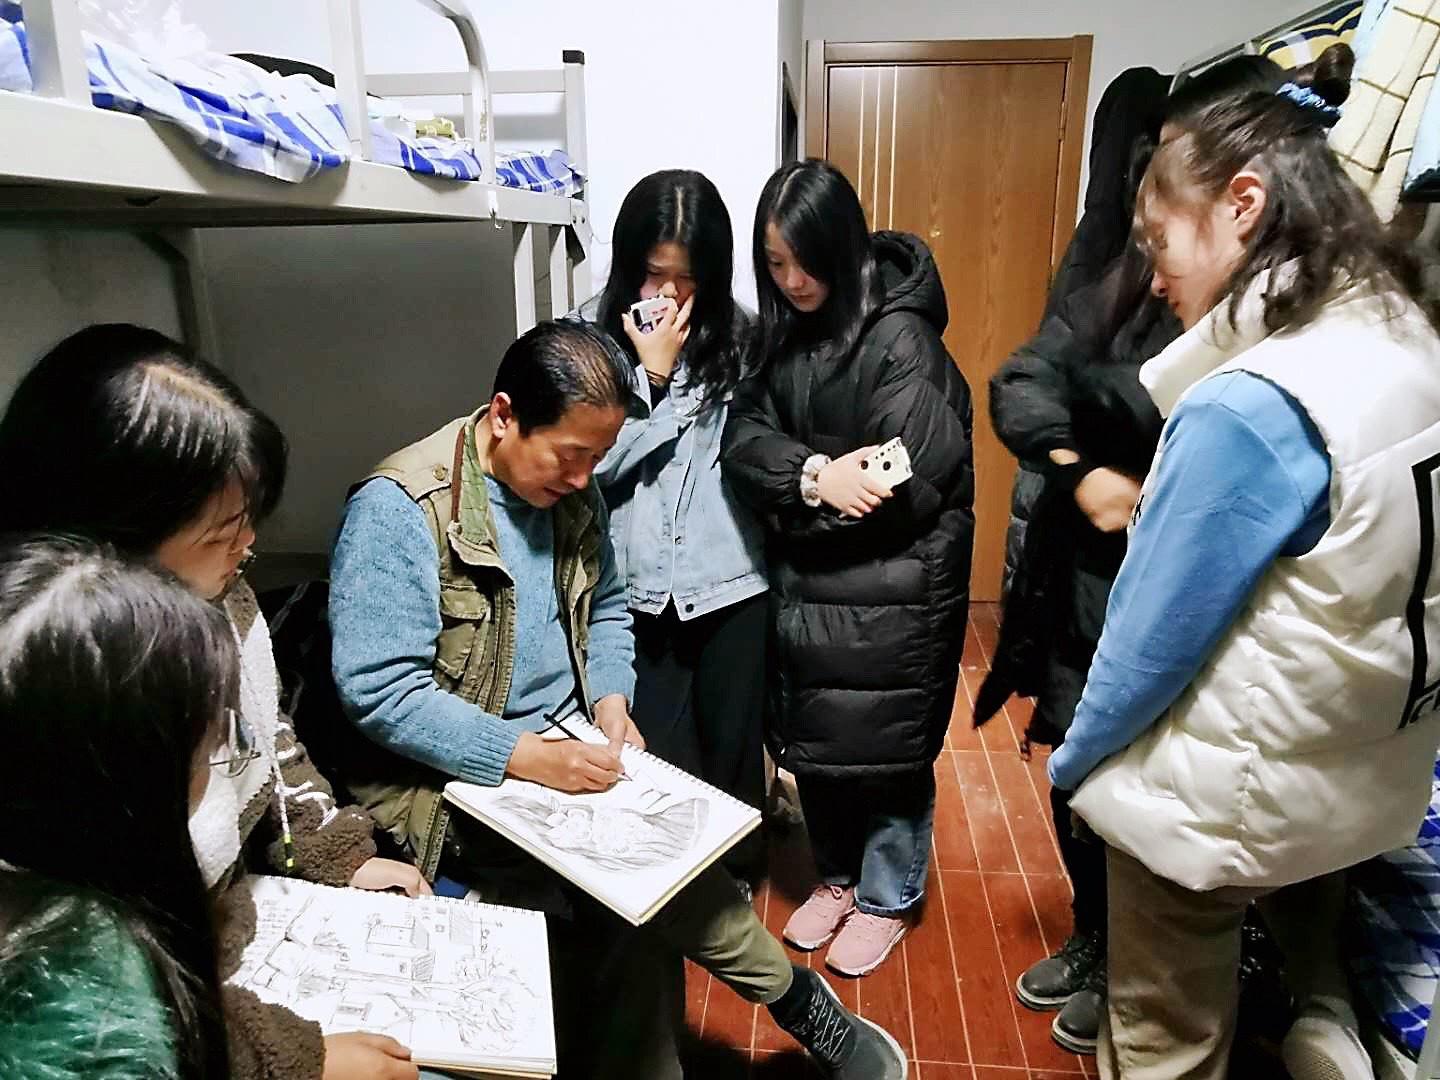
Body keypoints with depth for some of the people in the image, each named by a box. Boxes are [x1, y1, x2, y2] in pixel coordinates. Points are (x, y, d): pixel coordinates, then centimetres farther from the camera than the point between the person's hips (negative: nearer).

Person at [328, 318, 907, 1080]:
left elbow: (606, 610, 17)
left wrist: (610, 698, -3)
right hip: (453, 783, -6)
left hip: (568, 752, 6)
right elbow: (379, 689, -21)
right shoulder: (400, 508, -17)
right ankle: (806, 1010, 2)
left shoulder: (572, 493, 3)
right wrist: (526, 757, -27)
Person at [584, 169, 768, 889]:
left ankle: (735, 888, 41)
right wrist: (653, 374, -13)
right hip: (638, 587, 0)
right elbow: (591, 458, -11)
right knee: (658, 759, 10)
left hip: (730, 582, 1)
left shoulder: (738, 337, -2)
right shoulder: (595, 333, -3)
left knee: (731, 752, 15)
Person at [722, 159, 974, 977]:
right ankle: (839, 876, 41)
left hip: (893, 585, -6)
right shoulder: (787, 328, 5)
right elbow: (744, 435, -3)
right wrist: (813, 477, -22)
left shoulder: (900, 336, -17)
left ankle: (889, 897, 33)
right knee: (814, 734, 17)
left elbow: (916, 480, -22)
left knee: (888, 747, 9)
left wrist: (802, 495, -12)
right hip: (808, 576, 7)